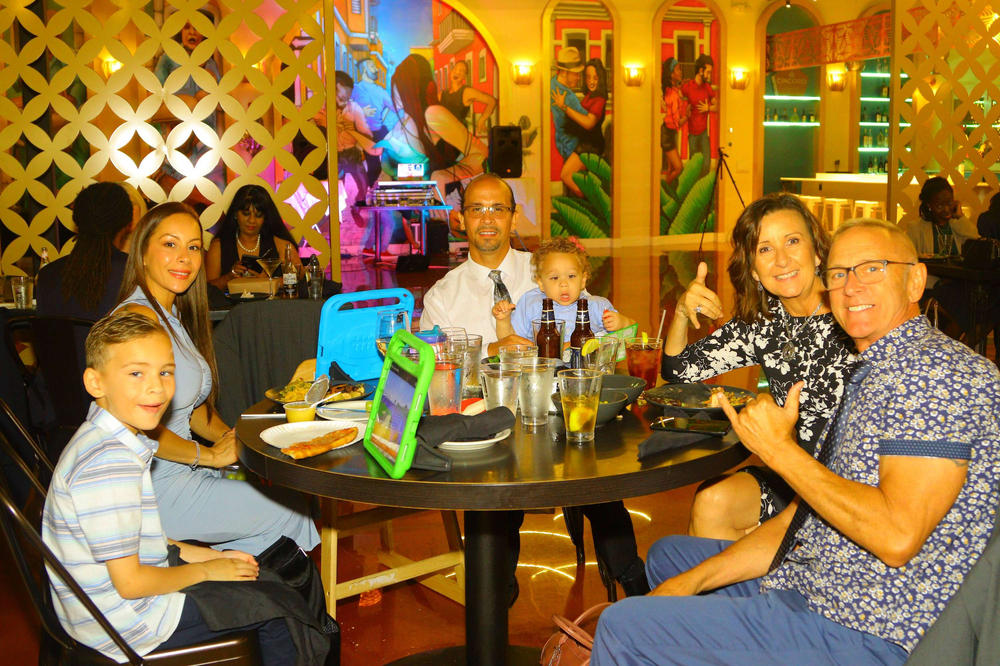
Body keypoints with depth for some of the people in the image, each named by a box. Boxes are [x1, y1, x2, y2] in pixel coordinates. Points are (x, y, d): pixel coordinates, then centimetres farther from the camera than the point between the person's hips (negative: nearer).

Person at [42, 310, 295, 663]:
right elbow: (130, 582, -26)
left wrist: (206, 555, 6)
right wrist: (205, 571, -12)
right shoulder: (108, 464, -29)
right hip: (126, 625, -10)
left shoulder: (109, 441, 3)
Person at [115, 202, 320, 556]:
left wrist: (228, 437, 1)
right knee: (290, 508, -2)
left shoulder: (173, 314, 12)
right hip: (155, 490, -9)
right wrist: (209, 455, -15)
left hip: (178, 471, 9)